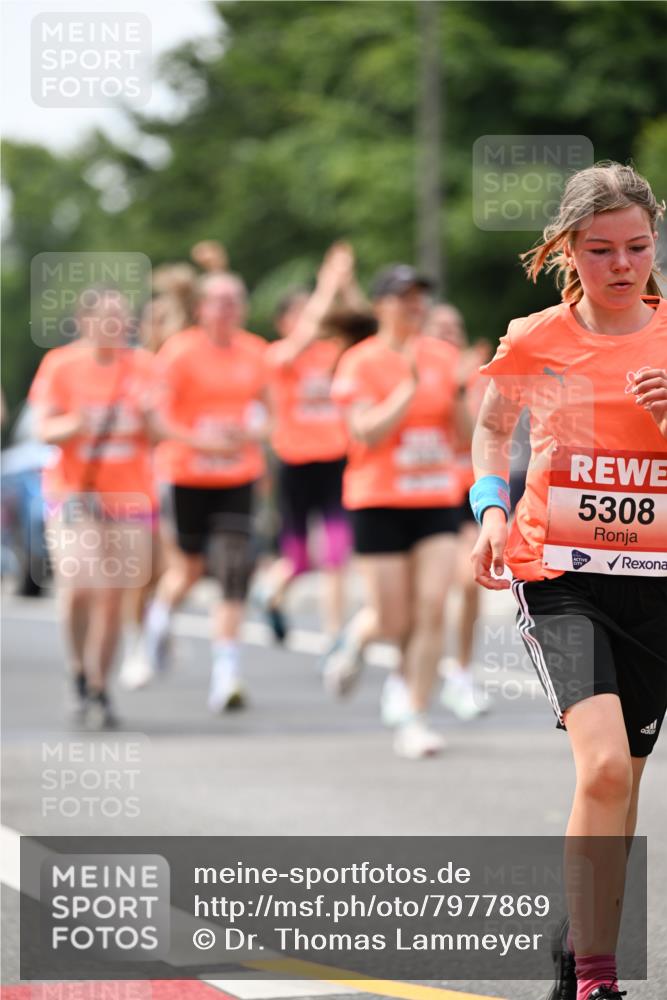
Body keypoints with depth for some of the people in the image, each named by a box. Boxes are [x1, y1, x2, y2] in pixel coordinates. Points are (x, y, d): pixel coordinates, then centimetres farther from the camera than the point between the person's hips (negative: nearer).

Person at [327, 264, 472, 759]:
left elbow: (464, 434, 8)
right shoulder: (361, 363, -5)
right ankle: (358, 636, 36)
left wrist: (463, 394, -10)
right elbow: (368, 432, -16)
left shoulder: (443, 357, 7)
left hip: (438, 498, 3)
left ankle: (415, 719, -3)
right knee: (393, 620, -2)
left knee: (432, 606, -10)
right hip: (379, 501, -3)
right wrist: (410, 388, -21)